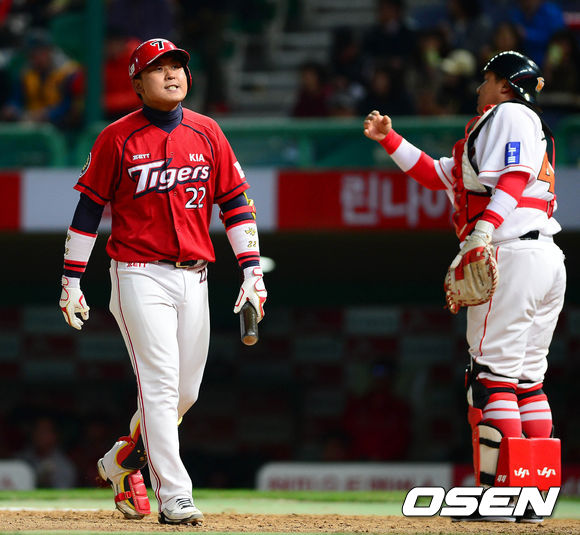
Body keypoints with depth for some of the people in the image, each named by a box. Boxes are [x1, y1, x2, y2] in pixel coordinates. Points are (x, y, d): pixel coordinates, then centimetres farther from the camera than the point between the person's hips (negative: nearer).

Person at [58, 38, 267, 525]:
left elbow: (235, 202, 10)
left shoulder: (206, 133, 8)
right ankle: (174, 497, -13)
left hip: (194, 278, 5)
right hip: (140, 277, -5)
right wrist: (71, 280, 0)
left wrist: (252, 270, 2)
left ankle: (123, 462, 32)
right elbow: (89, 209, 2)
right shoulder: (117, 138, -2)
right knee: (160, 382, -13)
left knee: (186, 391, 9)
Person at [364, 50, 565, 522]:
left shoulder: (508, 114, 1)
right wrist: (389, 140, 30)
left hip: (512, 253, -10)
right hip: (548, 259, 10)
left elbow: (513, 178, -18)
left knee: (492, 375, -9)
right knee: (527, 380, 9)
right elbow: (439, 176, 31)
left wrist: (484, 230, -31)